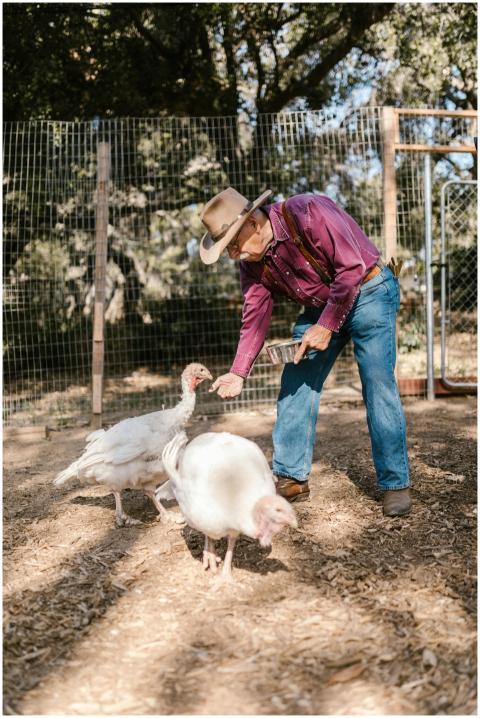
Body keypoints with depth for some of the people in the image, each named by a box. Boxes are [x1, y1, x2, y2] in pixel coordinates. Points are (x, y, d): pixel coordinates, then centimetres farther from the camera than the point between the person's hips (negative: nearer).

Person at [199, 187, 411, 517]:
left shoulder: (307, 213, -27)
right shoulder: (253, 262, -5)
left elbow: (353, 267, -27)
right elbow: (255, 319, -1)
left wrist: (326, 326, -25)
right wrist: (239, 373, -9)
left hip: (368, 292, -7)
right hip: (320, 306, 7)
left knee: (378, 385, -13)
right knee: (295, 385, 1)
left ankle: (396, 484, -3)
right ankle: (291, 478, 10)